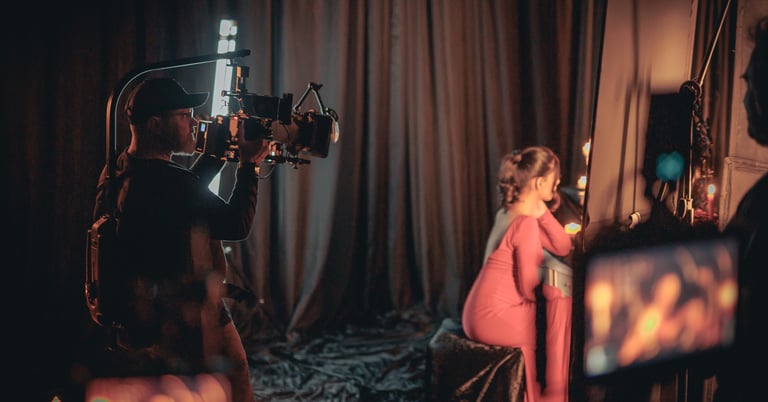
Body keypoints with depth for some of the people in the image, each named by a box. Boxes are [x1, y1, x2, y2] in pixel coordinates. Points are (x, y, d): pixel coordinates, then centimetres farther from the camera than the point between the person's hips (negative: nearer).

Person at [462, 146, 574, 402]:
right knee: (560, 303, 0)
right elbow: (529, 288, -18)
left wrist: (541, 211, -2)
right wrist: (550, 289, 2)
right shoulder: (526, 223, -19)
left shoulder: (512, 211, 9)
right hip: (492, 317, -9)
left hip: (485, 312, 9)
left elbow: (562, 247, 8)